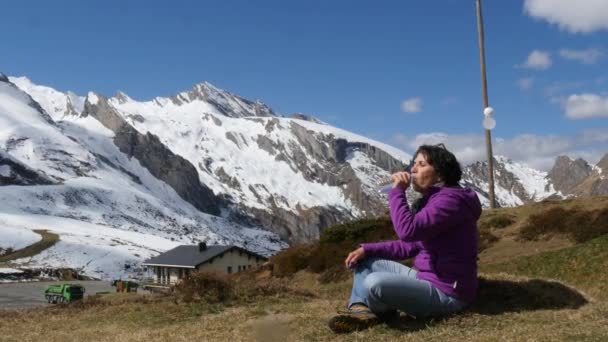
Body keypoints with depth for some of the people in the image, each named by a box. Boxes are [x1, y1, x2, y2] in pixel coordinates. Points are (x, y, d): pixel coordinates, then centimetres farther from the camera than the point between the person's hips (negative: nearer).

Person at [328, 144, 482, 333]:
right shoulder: (432, 199, 13)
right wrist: (367, 249, 4)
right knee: (365, 260, 12)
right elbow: (409, 246, 15)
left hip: (446, 294, -10)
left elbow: (408, 231, -31)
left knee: (374, 283, -30)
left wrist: (397, 191, -18)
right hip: (427, 281, 10)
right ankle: (360, 309, -12)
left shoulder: (450, 199, -19)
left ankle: (381, 311, 4)